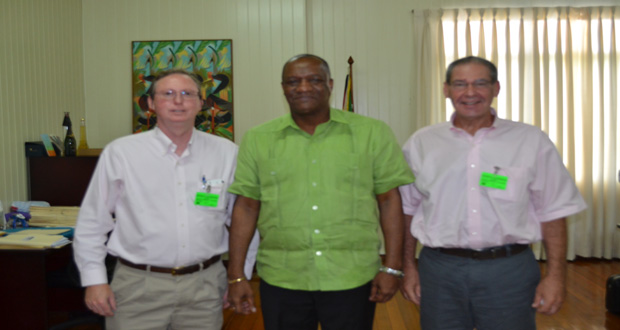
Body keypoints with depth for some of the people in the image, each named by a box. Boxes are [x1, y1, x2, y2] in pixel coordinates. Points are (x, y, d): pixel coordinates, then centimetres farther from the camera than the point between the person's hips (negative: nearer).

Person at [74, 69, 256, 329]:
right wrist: (94, 280, 0)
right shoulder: (120, 153, -3)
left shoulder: (226, 153, 2)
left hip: (204, 285, 2)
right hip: (138, 286, -1)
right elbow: (91, 223, 3)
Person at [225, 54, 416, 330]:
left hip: (352, 279, -1)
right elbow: (246, 207, 4)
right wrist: (236, 275, 2)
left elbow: (389, 200, 0)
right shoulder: (257, 140, 4)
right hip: (281, 280, 1)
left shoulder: (373, 133, 0)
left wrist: (391, 267, -3)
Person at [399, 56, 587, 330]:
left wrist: (555, 275, -2)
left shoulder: (531, 141, 0)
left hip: (510, 269, 0)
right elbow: (407, 211, 8)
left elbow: (552, 212, 2)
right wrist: (409, 267, 6)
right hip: (439, 269, 1)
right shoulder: (421, 143, 3)